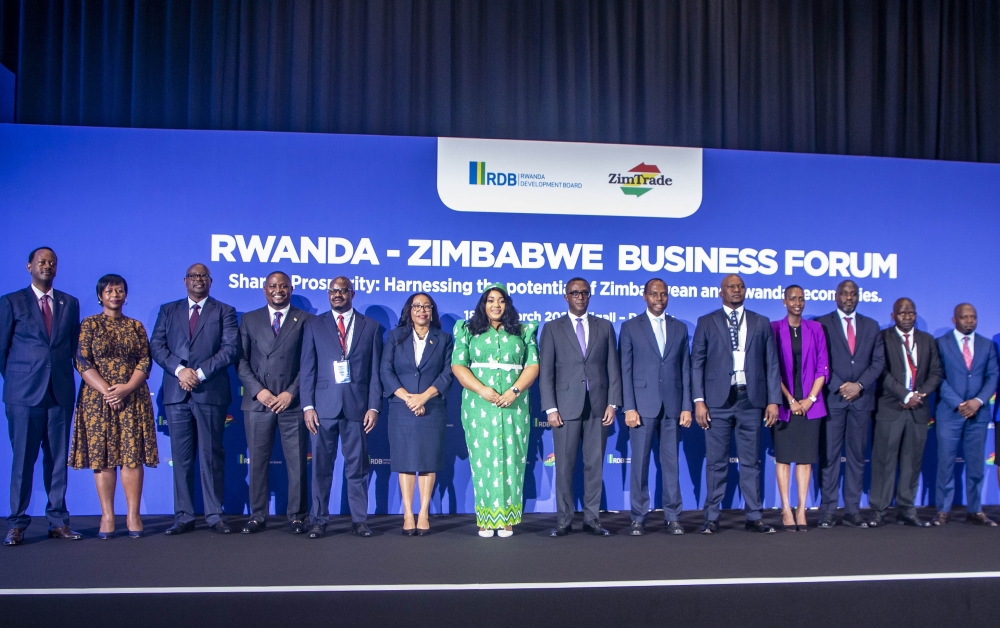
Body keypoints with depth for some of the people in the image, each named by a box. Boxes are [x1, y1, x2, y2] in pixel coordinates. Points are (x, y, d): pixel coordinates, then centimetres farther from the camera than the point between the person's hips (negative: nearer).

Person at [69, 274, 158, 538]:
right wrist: (106, 390, -14)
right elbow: (82, 362, -3)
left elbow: (145, 362, 5)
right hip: (98, 399, -1)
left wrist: (127, 388, -11)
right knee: (102, 457, -1)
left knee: (133, 456, -3)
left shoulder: (136, 326, 12)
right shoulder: (90, 325, 6)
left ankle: (133, 516, 1)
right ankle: (107, 516, 3)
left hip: (133, 399, 1)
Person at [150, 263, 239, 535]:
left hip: (211, 392, -2)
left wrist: (201, 372, -12)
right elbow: (156, 346, 5)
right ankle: (184, 516, 8)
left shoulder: (224, 311, 9)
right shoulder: (168, 310, 16)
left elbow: (230, 349, -3)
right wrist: (180, 370, -11)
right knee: (181, 457, 3)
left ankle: (215, 515, 6)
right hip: (176, 393, 2)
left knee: (212, 456, 1)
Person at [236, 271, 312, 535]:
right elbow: (241, 360, 6)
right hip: (257, 403, 2)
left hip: (292, 402, -1)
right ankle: (258, 515, 14)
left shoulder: (305, 320, 6)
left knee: (297, 462, 1)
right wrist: (258, 391, -6)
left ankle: (296, 515, 10)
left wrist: (291, 393, -8)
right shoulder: (249, 320, 12)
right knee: (258, 461, 4)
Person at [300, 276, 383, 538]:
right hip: (324, 405, 0)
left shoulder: (371, 327, 9)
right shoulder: (314, 325, 9)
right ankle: (318, 520, 10)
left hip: (357, 405, 0)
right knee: (321, 466, 3)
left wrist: (374, 407, -2)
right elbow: (307, 368, 5)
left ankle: (359, 520, 12)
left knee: (357, 466, 4)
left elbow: (375, 370, 6)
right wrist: (307, 406, -4)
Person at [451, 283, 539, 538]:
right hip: (479, 406, 0)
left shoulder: (523, 332, 11)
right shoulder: (468, 331, 9)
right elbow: (458, 366, 0)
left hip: (514, 406, 0)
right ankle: (485, 519, 4)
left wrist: (515, 391, -12)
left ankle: (507, 519, 4)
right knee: (483, 459, 0)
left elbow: (533, 366, 3)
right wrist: (482, 390, -13)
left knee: (511, 459, -1)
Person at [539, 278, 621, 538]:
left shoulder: (605, 327, 12)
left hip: (598, 406, 2)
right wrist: (550, 408, -7)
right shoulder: (552, 328, 6)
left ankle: (592, 518, 13)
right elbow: (546, 372, 1)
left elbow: (613, 368, 8)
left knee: (595, 464, 5)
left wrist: (613, 403, -1)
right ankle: (564, 520, 9)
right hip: (567, 406, -1)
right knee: (564, 465, 1)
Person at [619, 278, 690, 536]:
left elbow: (685, 369, 10)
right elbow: (626, 370, 0)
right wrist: (629, 407, -8)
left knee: (671, 463, 5)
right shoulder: (630, 327, 4)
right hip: (643, 405, -2)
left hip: (672, 406, 2)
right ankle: (638, 518, 8)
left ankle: (672, 517, 13)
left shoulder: (679, 328, 12)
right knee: (640, 463, 0)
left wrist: (687, 406, 2)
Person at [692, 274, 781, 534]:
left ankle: (754, 517, 12)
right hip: (718, 400, -1)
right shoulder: (706, 323, 7)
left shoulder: (761, 324, 12)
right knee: (716, 462, 2)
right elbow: (697, 364, 3)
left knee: (751, 461, 6)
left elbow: (771, 364, 9)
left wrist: (773, 400, 1)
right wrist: (699, 401, -6)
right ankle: (712, 517, 9)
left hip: (751, 400, 1)